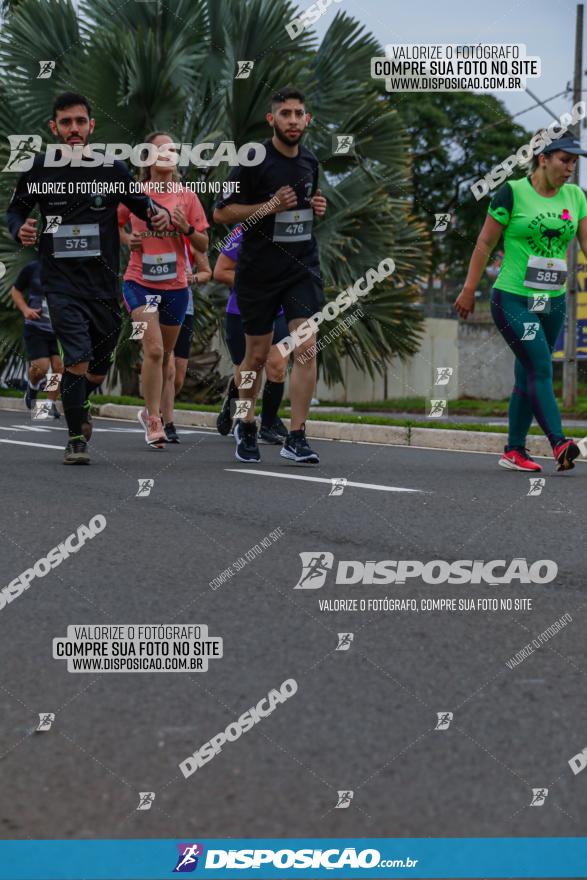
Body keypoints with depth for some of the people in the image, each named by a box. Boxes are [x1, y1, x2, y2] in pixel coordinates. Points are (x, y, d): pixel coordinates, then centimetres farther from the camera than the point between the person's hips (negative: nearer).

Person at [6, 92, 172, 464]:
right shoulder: (38, 168, 2)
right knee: (78, 360, -16)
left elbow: (141, 204, 11)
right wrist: (20, 229, -9)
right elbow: (16, 209, 13)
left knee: (98, 370, 11)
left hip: (104, 283, 2)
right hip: (61, 283, -2)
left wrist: (161, 215, -11)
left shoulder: (113, 168, 3)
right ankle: (76, 439, 0)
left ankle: (80, 406, 45)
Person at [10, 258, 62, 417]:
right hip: (36, 327, -2)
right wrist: (25, 309, -8)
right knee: (41, 367, -12)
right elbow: (16, 291, 9)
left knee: (58, 366, -6)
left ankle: (51, 404, 11)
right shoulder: (32, 268, -3)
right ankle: (33, 386, 22)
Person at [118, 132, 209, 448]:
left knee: (164, 355, 13)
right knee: (154, 349, -17)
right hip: (140, 283, -3)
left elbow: (204, 246, 4)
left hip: (176, 286, 3)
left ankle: (150, 412, 34)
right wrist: (128, 240, -4)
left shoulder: (187, 197, 2)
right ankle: (154, 422, -10)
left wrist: (187, 228, -14)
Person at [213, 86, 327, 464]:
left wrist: (317, 207, 3)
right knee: (258, 355, 7)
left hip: (303, 266, 3)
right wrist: (269, 206, -18)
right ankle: (246, 426, 31)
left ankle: (296, 438, -10)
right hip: (259, 271, -3)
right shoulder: (254, 161, -10)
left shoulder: (310, 161, 8)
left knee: (307, 347, -12)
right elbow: (221, 212, -9)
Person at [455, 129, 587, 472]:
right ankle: (559, 444, -27)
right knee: (541, 367, -17)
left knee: (528, 374, 10)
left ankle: (514, 451, 17)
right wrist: (469, 290, -3)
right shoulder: (513, 193, -7)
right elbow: (485, 243, -3)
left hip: (553, 302, 6)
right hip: (513, 299, -6)